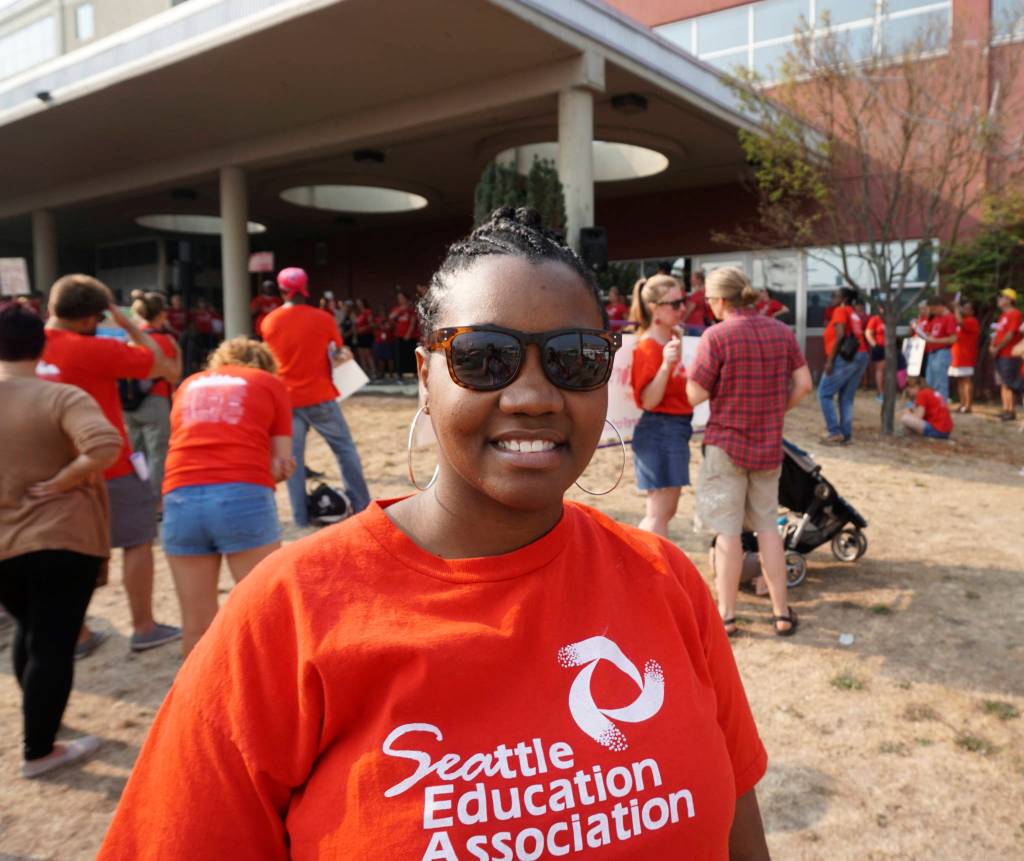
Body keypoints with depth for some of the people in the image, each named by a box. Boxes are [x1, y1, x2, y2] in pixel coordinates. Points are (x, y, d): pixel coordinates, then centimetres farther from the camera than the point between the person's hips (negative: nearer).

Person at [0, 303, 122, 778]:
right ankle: (38, 751, 15)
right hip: (62, 539, -5)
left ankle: (38, 717, 44)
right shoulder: (62, 397, -15)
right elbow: (105, 446, -32)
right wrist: (61, 482, -18)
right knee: (54, 643, 5)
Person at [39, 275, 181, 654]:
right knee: (138, 541, 8)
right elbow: (162, 366, -14)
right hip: (107, 466, -6)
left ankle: (77, 635, 23)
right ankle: (144, 628, 14)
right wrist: (129, 325, -6)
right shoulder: (94, 349, -19)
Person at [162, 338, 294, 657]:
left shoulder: (190, 384, 27)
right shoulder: (271, 383, 17)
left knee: (196, 624, 11)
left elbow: (185, 442, 21)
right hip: (244, 498, -3)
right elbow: (283, 462, 9)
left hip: (180, 499, 3)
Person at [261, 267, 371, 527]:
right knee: (345, 449, 9)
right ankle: (362, 506, 10)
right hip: (320, 397, -2)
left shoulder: (269, 322, 2)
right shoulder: (323, 318, -5)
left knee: (293, 457, 7)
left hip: (287, 399, 2)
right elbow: (340, 354, 3)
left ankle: (301, 516, 8)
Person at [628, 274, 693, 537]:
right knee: (660, 512, -3)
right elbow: (648, 401, -22)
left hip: (676, 430, 10)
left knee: (664, 511, 17)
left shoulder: (671, 339, 10)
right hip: (659, 430, -10)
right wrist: (666, 364, -32)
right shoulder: (648, 347, -16)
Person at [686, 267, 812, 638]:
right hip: (769, 444, 5)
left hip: (727, 443, -5)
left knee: (727, 530, 4)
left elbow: (695, 395, -15)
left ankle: (725, 615, 12)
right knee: (767, 526, 15)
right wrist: (775, 410, 14)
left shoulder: (716, 336, -15)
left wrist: (684, 366, 4)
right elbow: (803, 384, 3)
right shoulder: (781, 332, 3)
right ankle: (781, 612, 20)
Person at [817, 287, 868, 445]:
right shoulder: (854, 315, 22)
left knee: (825, 394, -1)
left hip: (845, 357, -8)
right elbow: (856, 336, 18)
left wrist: (830, 360, -16)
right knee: (847, 398, 10)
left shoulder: (840, 311, -2)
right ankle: (846, 435, 6)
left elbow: (840, 336, -14)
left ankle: (836, 433, -6)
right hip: (860, 356, 8)